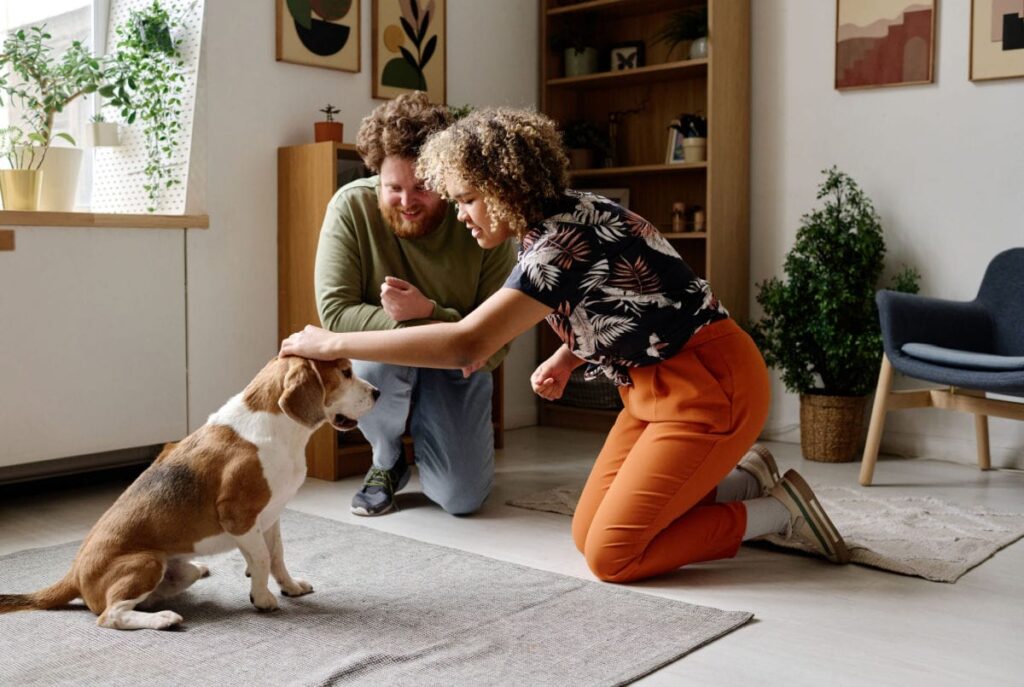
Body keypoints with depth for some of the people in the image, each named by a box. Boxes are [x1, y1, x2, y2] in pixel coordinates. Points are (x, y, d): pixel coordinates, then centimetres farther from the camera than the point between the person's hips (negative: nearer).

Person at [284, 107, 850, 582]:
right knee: (587, 532, 6)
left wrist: (332, 344, -27)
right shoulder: (558, 222, 4)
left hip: (710, 389, -9)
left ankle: (777, 512, 4)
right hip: (659, 387, 9)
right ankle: (744, 480, 15)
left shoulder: (565, 240, -26)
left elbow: (465, 345, -34)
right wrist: (564, 360, 0)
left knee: (611, 556, -9)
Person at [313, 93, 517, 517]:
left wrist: (427, 313, -37)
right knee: (379, 354, -36)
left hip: (457, 370, 0)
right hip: (384, 367, 0)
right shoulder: (351, 207, -21)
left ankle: (426, 430, 26)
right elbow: (335, 311, -26)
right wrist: (447, 333, -36)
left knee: (462, 498, -11)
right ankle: (386, 463, -4)